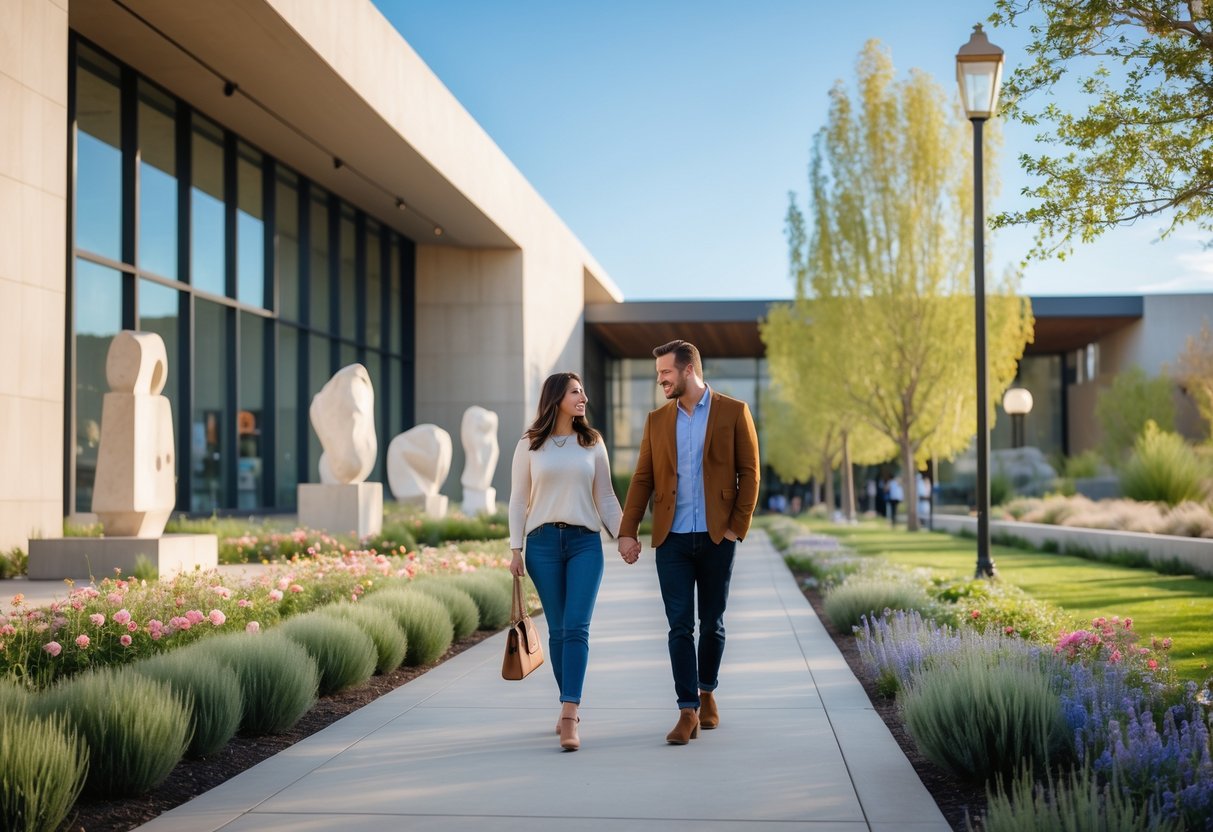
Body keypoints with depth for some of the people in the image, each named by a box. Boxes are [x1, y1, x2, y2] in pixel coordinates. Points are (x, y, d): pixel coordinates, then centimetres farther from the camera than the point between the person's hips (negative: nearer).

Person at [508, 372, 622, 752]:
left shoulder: (593, 443, 9)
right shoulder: (529, 446, 5)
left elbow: (605, 496, 11)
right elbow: (518, 500, 6)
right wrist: (515, 549, 0)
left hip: (585, 542, 0)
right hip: (543, 542, 0)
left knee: (577, 628, -11)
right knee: (557, 630, 4)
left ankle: (568, 715, -16)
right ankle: (571, 708, 17)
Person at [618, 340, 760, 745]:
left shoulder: (733, 412, 0)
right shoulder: (657, 420, 9)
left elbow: (749, 472, -1)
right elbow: (642, 479, 7)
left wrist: (737, 527, -8)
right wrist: (628, 531, -2)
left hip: (716, 538, -2)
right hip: (672, 539, 2)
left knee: (712, 623, 9)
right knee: (680, 627, -2)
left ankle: (707, 694, 30)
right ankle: (688, 712, 0)